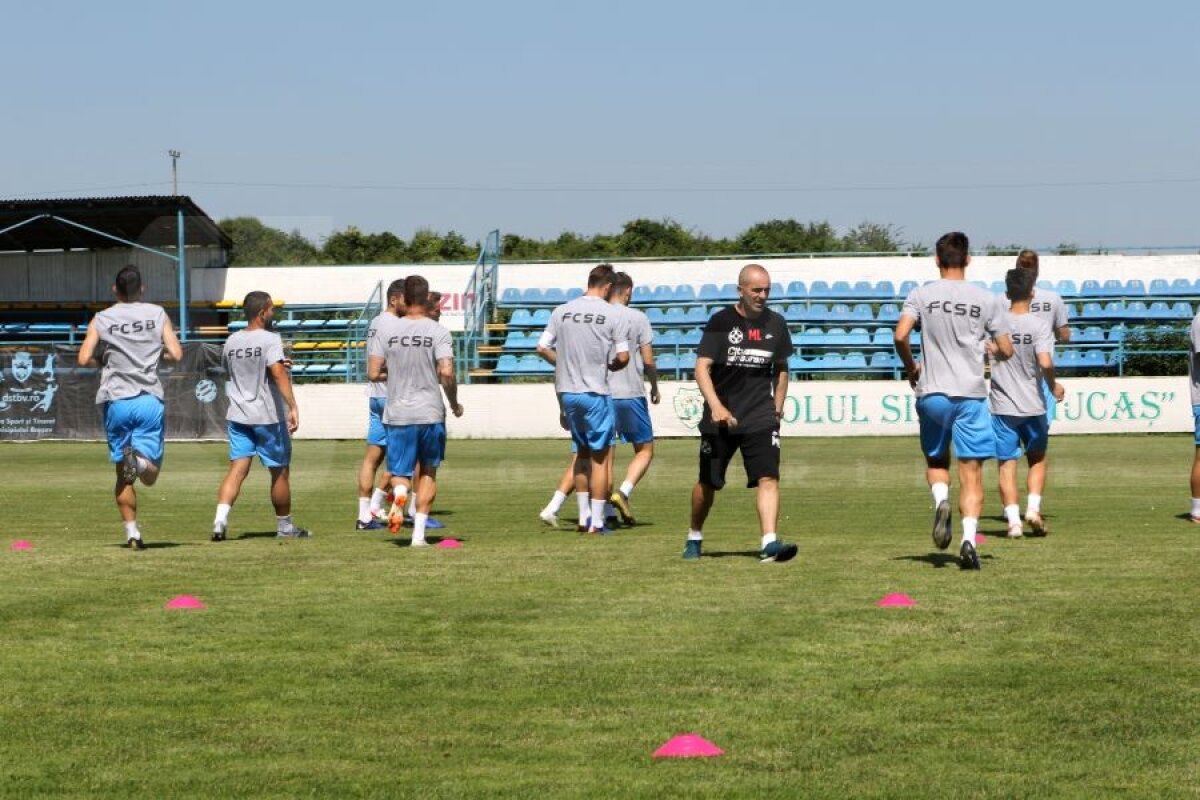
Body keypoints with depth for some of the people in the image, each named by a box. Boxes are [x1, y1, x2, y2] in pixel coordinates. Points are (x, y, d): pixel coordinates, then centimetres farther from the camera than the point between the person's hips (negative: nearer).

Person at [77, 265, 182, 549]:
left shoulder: (101, 319, 4)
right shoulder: (157, 314, 5)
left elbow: (84, 359, -4)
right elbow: (176, 354, -1)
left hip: (116, 400, 1)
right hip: (150, 399, 0)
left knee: (123, 474, 11)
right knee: (149, 475, 1)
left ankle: (131, 531, 1)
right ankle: (140, 459, -34)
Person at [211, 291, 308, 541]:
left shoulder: (231, 342, 9)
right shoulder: (270, 339, -12)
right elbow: (278, 372, -26)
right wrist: (293, 406, -32)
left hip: (237, 416, 5)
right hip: (268, 417, -5)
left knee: (238, 469, -1)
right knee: (280, 471, 10)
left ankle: (220, 519, -21)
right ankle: (284, 526, 20)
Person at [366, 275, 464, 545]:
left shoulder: (386, 329, -2)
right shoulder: (438, 331, -6)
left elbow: (373, 373, -4)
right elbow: (447, 373, -15)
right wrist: (455, 404, 1)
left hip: (397, 413, 1)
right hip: (431, 413, -1)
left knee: (400, 473, 11)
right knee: (429, 471, 16)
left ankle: (399, 491, -26)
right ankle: (419, 533, 9)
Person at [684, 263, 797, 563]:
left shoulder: (776, 324, 5)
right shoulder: (721, 322, -6)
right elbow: (702, 367, -12)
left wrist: (777, 409, 12)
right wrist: (716, 406, -25)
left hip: (761, 417, 2)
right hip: (720, 416, -2)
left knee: (768, 478, -16)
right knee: (708, 483, 9)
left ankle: (770, 543, -24)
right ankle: (694, 537, 31)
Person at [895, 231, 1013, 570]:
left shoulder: (921, 295, 0)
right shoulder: (986, 300, 1)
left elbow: (900, 335, -13)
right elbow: (1006, 350, 2)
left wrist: (911, 367, 6)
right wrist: (993, 354, 26)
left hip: (931, 393, 1)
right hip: (971, 395, -1)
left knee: (936, 461, 21)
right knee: (971, 473, 0)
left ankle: (941, 501, -9)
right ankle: (969, 539, -14)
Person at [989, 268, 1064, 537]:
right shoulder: (1039, 325, -10)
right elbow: (1045, 363, -21)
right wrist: (1054, 386, -3)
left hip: (1002, 406, 1)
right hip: (1033, 405, -1)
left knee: (1007, 464, 3)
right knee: (1037, 459, 19)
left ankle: (1013, 520, -7)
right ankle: (1033, 508, 3)